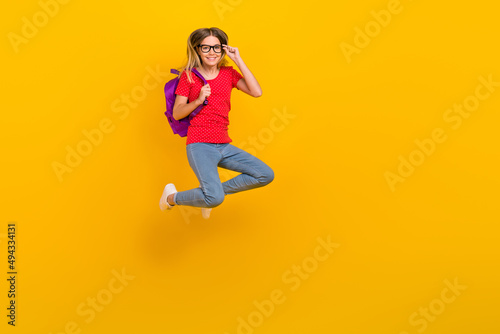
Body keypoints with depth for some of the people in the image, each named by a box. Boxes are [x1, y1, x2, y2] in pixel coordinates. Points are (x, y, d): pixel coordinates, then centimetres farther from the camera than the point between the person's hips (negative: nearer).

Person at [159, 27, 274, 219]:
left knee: (266, 176, -5)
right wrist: (198, 100, -15)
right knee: (215, 199, -25)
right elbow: (177, 113, 2)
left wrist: (238, 60, -3)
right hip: (199, 145, -5)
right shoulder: (188, 75, 2)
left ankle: (217, 189, 11)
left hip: (224, 146, 6)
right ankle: (172, 198, 4)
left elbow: (256, 92, -4)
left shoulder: (228, 73, 12)